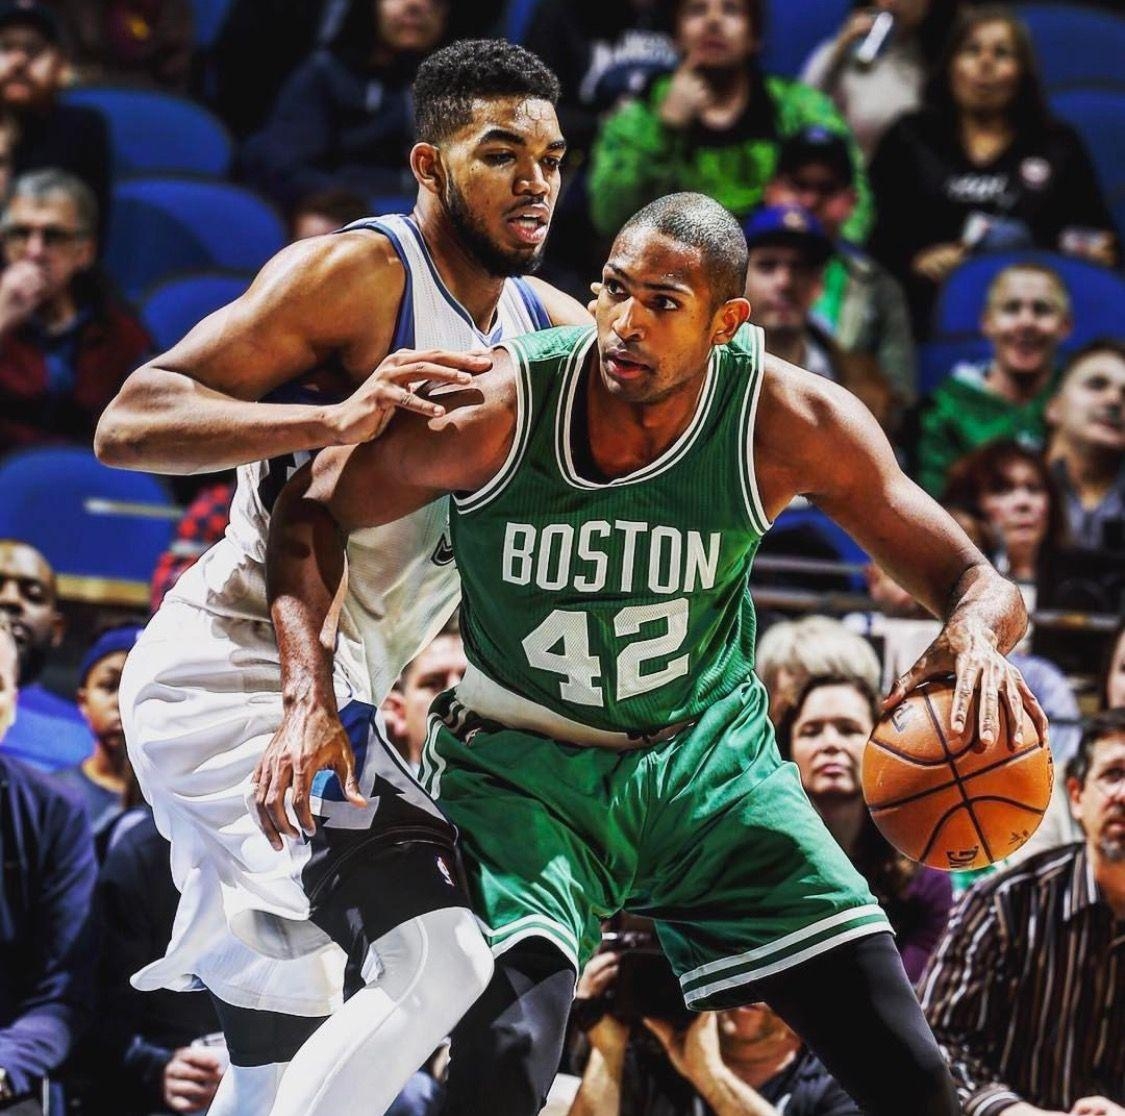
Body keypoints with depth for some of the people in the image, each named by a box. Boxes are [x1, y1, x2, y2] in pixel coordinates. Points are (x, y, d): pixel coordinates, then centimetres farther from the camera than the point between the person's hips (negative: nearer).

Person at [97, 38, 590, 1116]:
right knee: (438, 955, -26)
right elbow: (129, 421, -22)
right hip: (233, 667, -9)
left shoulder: (549, 327, 10)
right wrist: (334, 417, -37)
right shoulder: (357, 274, -15)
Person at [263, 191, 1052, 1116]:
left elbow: (971, 580, -10)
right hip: (522, 762, -2)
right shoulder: (498, 408, -23)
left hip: (706, 753, 2)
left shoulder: (789, 423, -18)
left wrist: (979, 634, -35)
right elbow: (315, 510, -7)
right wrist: (311, 693, -22)